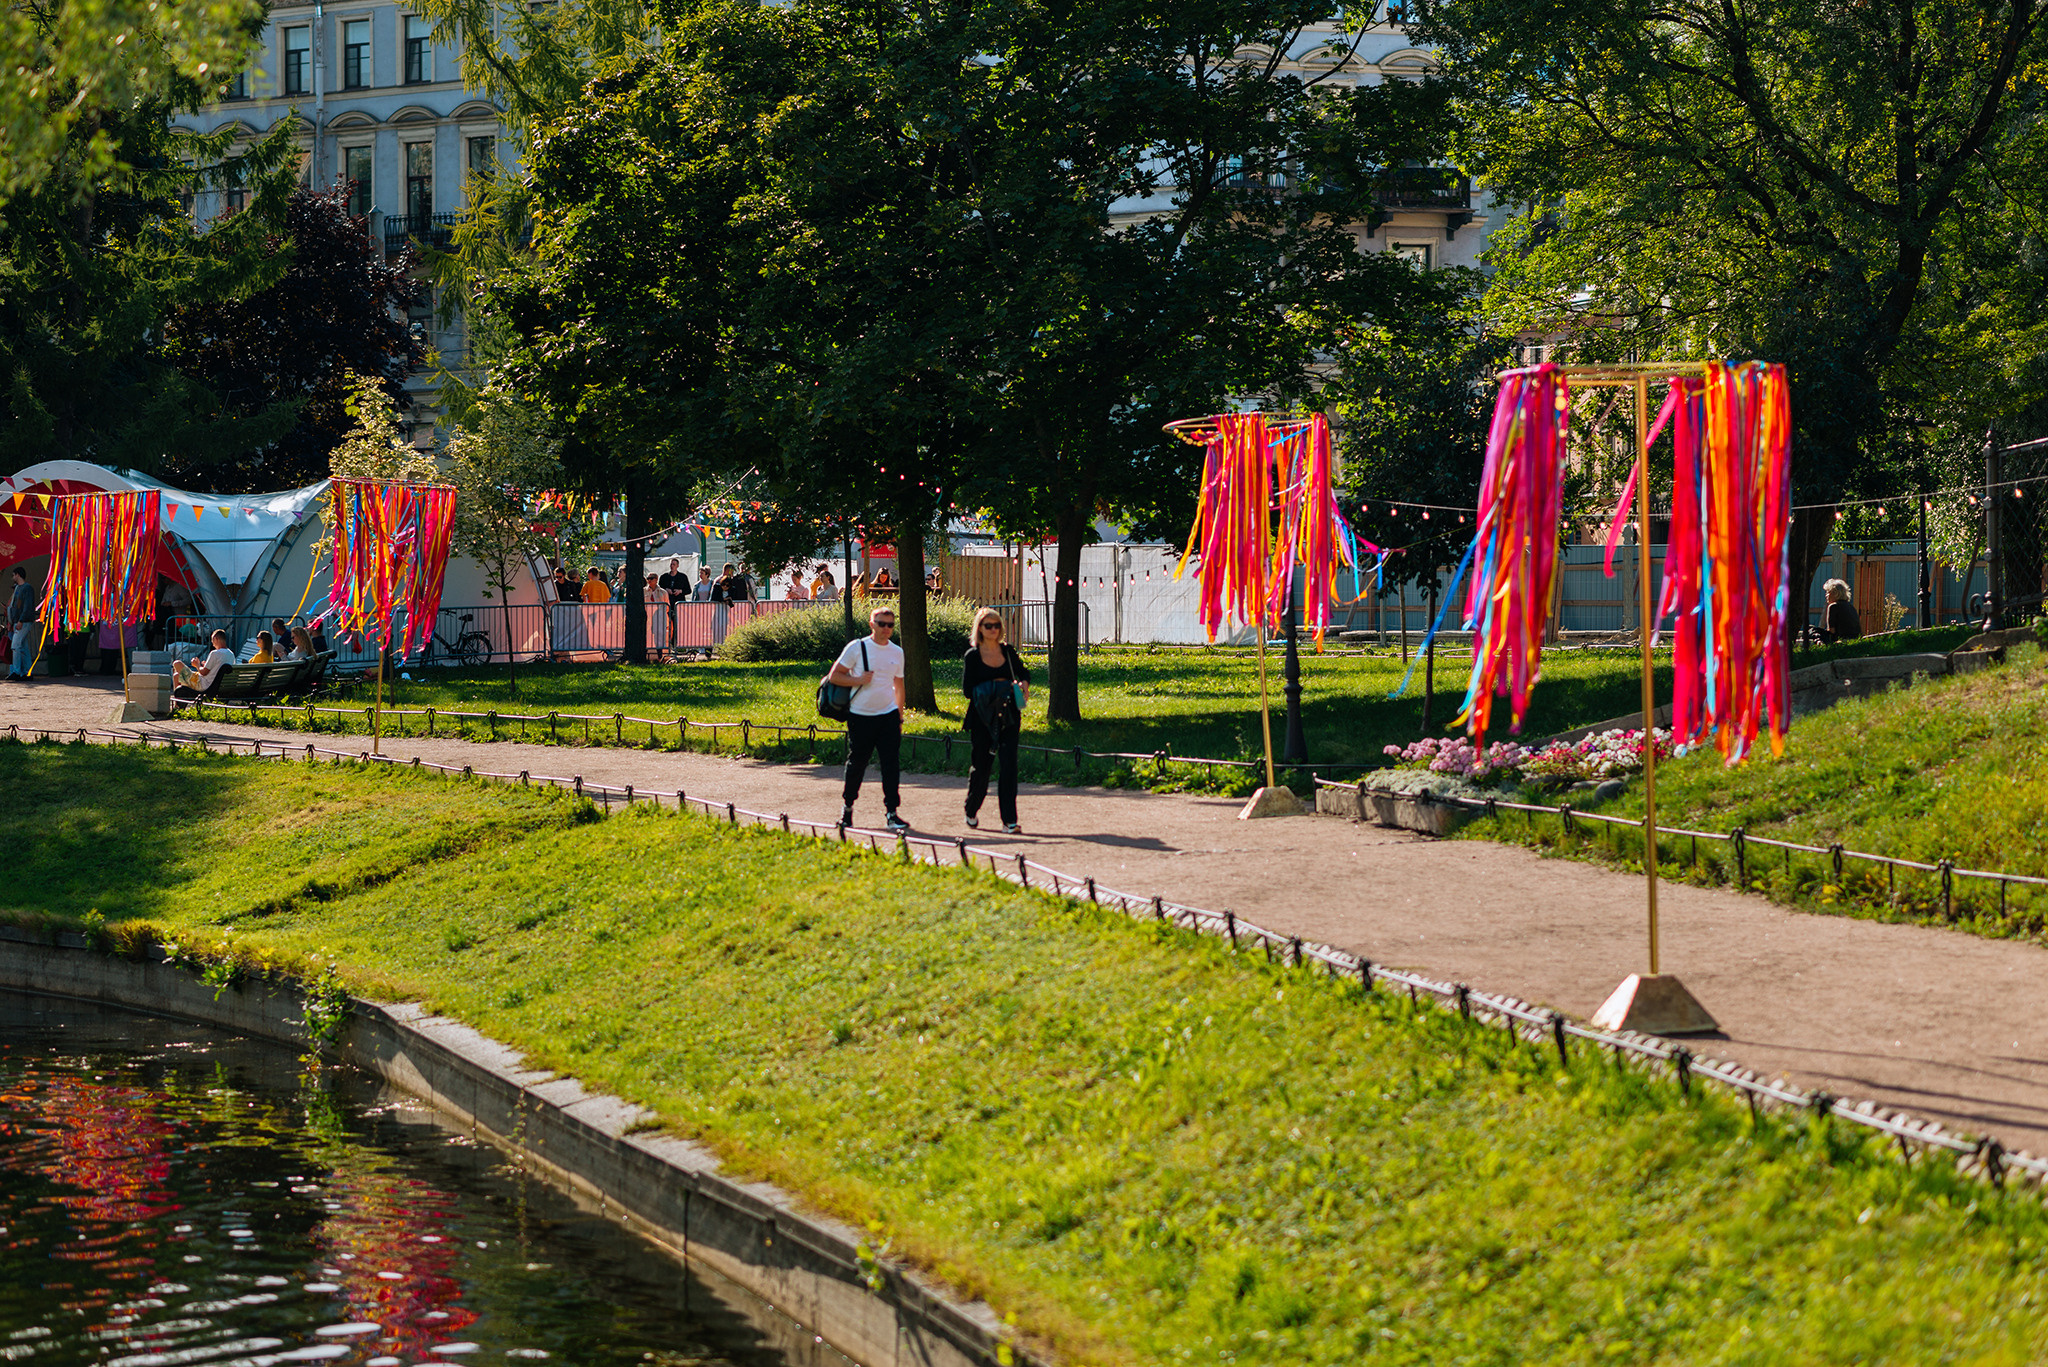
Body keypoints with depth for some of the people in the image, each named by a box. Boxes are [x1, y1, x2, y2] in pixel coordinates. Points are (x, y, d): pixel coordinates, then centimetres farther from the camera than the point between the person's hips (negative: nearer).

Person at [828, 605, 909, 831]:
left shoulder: (897, 652, 10)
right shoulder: (857, 648, -4)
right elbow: (834, 676, -2)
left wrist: (900, 717, 17)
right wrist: (859, 680, -16)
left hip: (888, 715, 3)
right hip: (860, 716, -3)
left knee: (891, 765, -5)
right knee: (856, 764, 6)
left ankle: (891, 813, -3)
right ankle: (847, 807, 25)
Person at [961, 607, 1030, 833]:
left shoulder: (1007, 651, 7)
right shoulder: (972, 656, -3)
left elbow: (1022, 671, 23)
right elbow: (967, 690, -8)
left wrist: (1024, 683, 1)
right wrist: (994, 688, -17)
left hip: (1007, 718, 2)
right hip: (982, 719, -2)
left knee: (1008, 766, -8)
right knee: (980, 766, 7)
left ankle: (1009, 820, -9)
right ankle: (972, 810, 33)